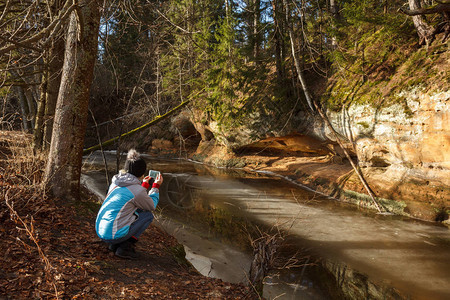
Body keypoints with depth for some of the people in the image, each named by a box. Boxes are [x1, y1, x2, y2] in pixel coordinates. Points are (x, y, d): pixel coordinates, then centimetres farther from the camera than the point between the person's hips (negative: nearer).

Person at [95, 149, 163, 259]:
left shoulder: (115, 182, 7)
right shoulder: (137, 190, -16)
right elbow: (152, 206, 3)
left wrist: (144, 185, 29)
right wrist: (156, 186, 12)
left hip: (99, 230, 8)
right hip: (114, 235, -8)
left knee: (137, 210, 23)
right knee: (148, 215, 5)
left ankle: (114, 244, 17)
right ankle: (125, 247, 1)